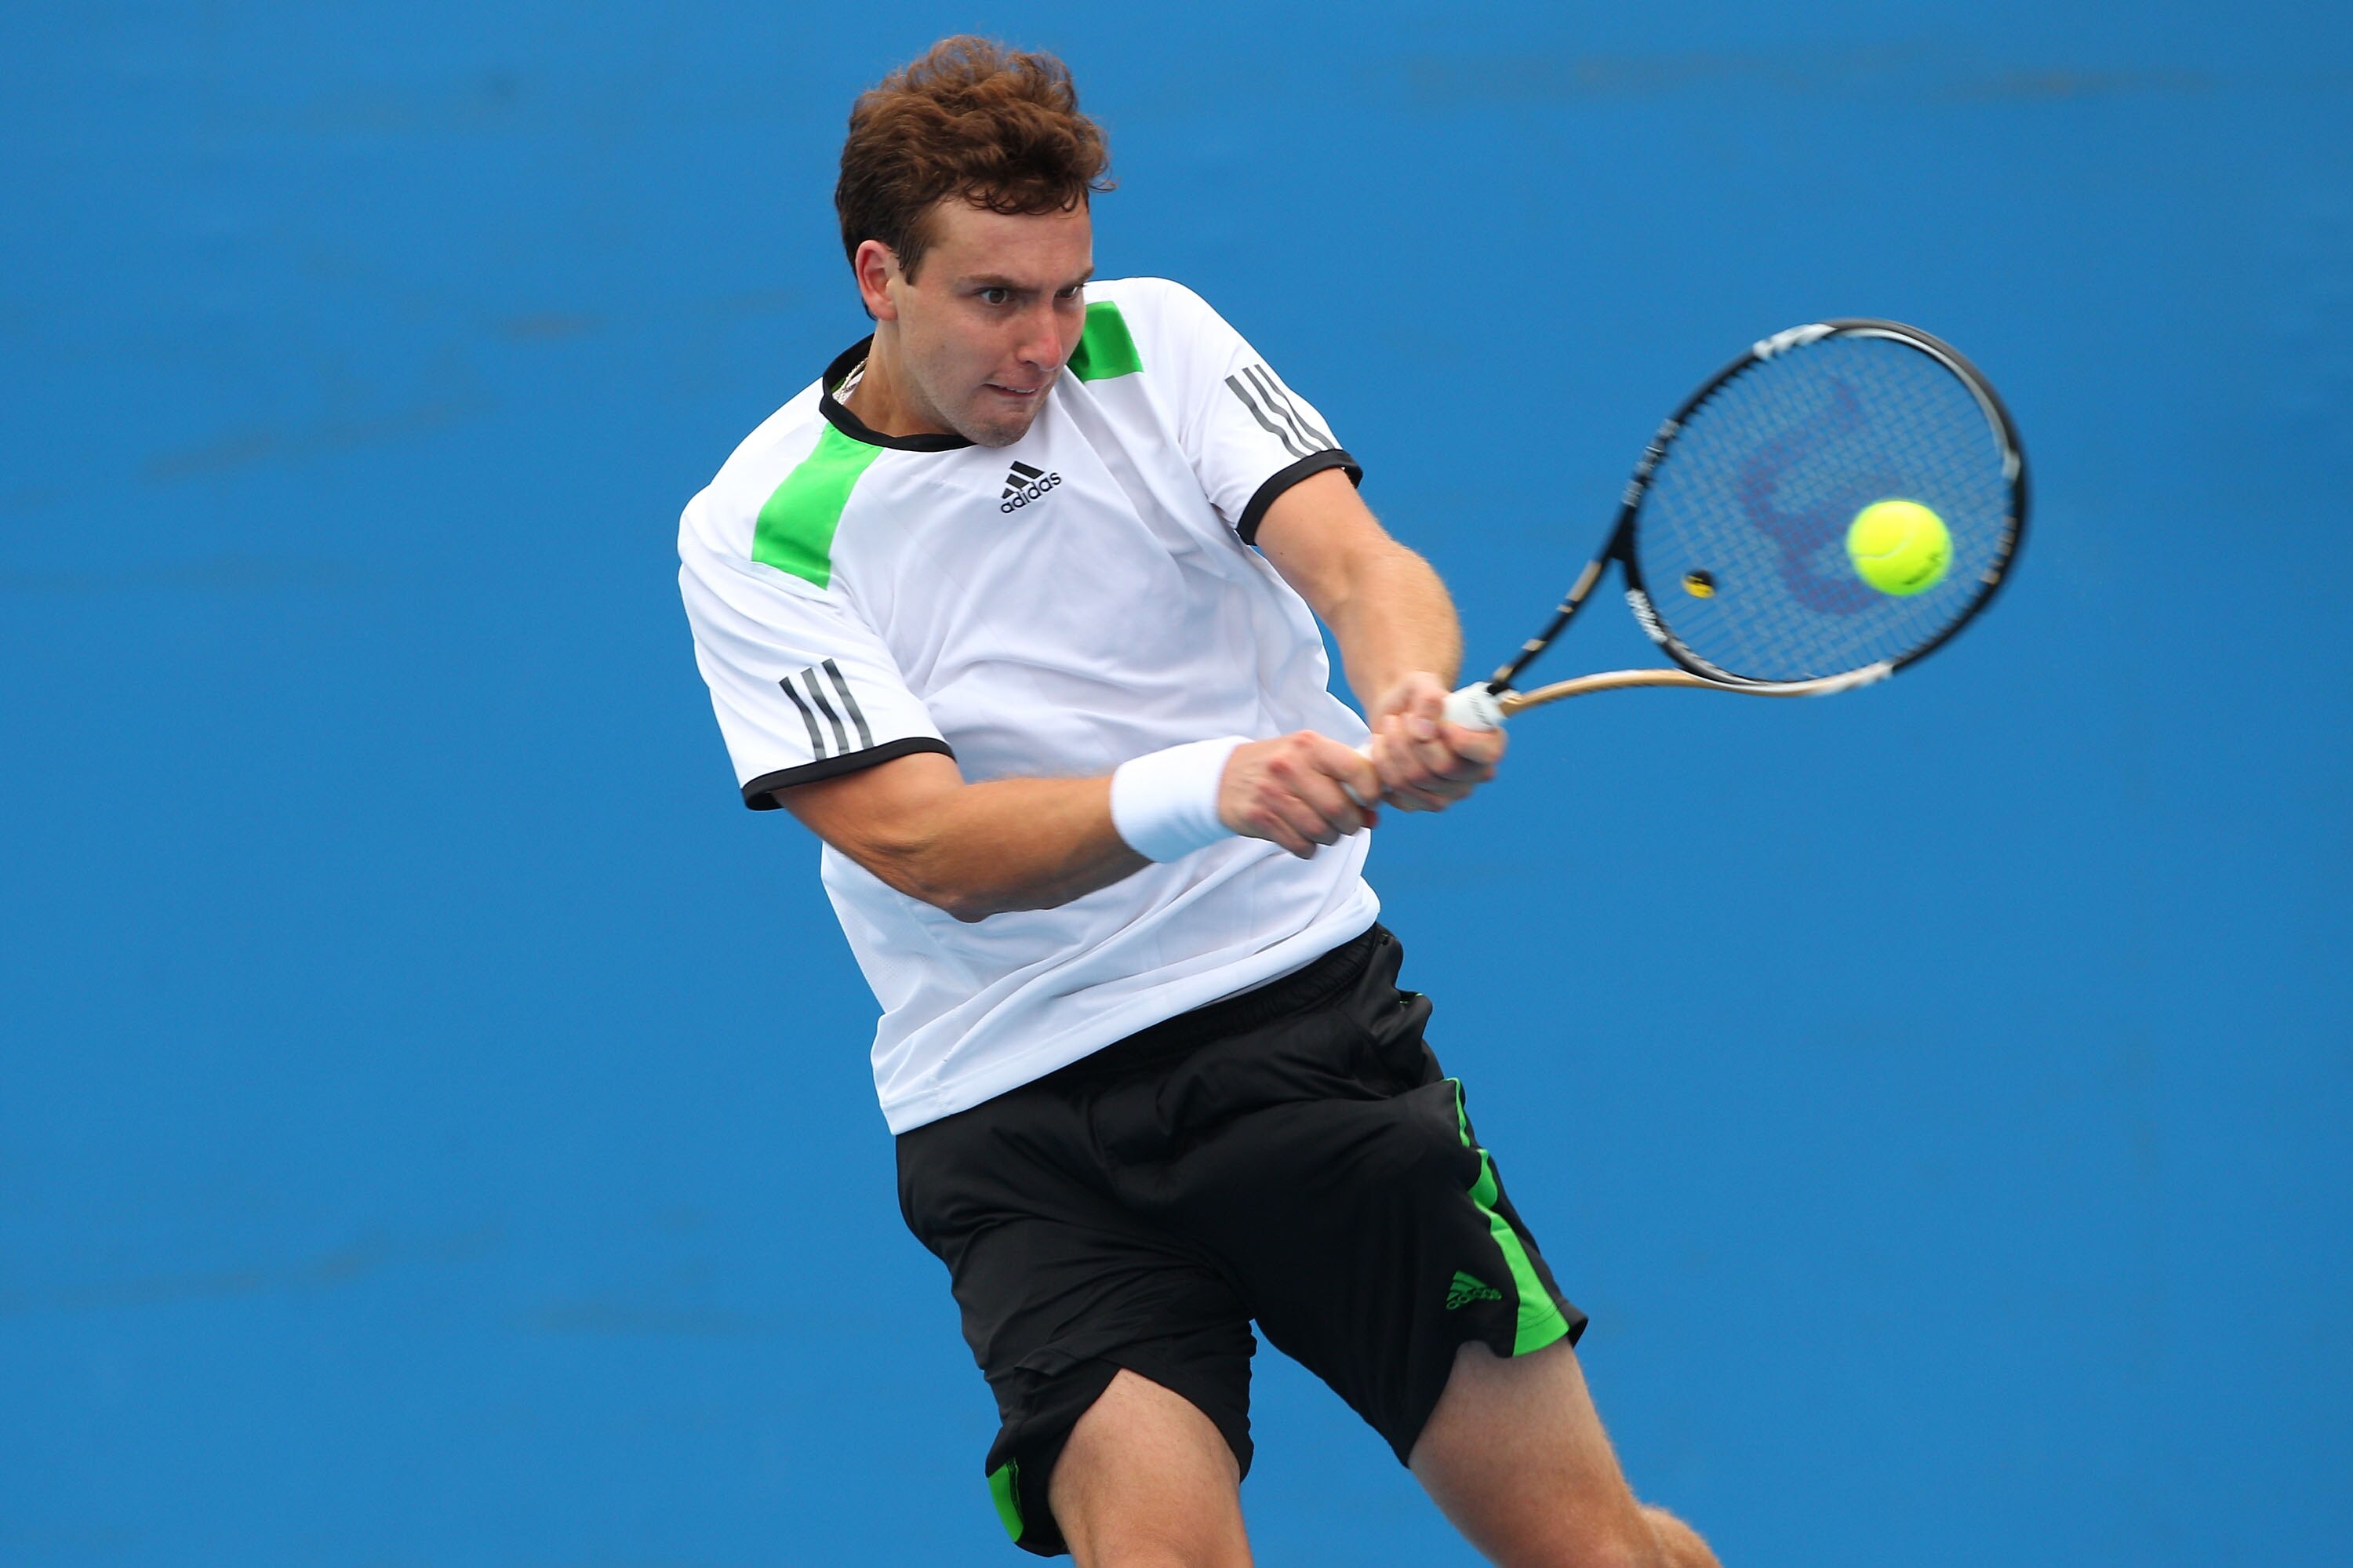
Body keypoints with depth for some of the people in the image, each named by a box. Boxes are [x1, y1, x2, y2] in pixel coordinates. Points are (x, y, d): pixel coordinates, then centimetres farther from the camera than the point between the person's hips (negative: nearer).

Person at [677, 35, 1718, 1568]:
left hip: (1307, 1019, 2)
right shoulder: (757, 536, -5)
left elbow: (1350, 555, -12)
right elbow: (930, 846, -15)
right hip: (1018, 1123, -2)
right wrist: (1206, 787, -32)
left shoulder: (1153, 342, 2)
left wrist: (1411, 695, -36)